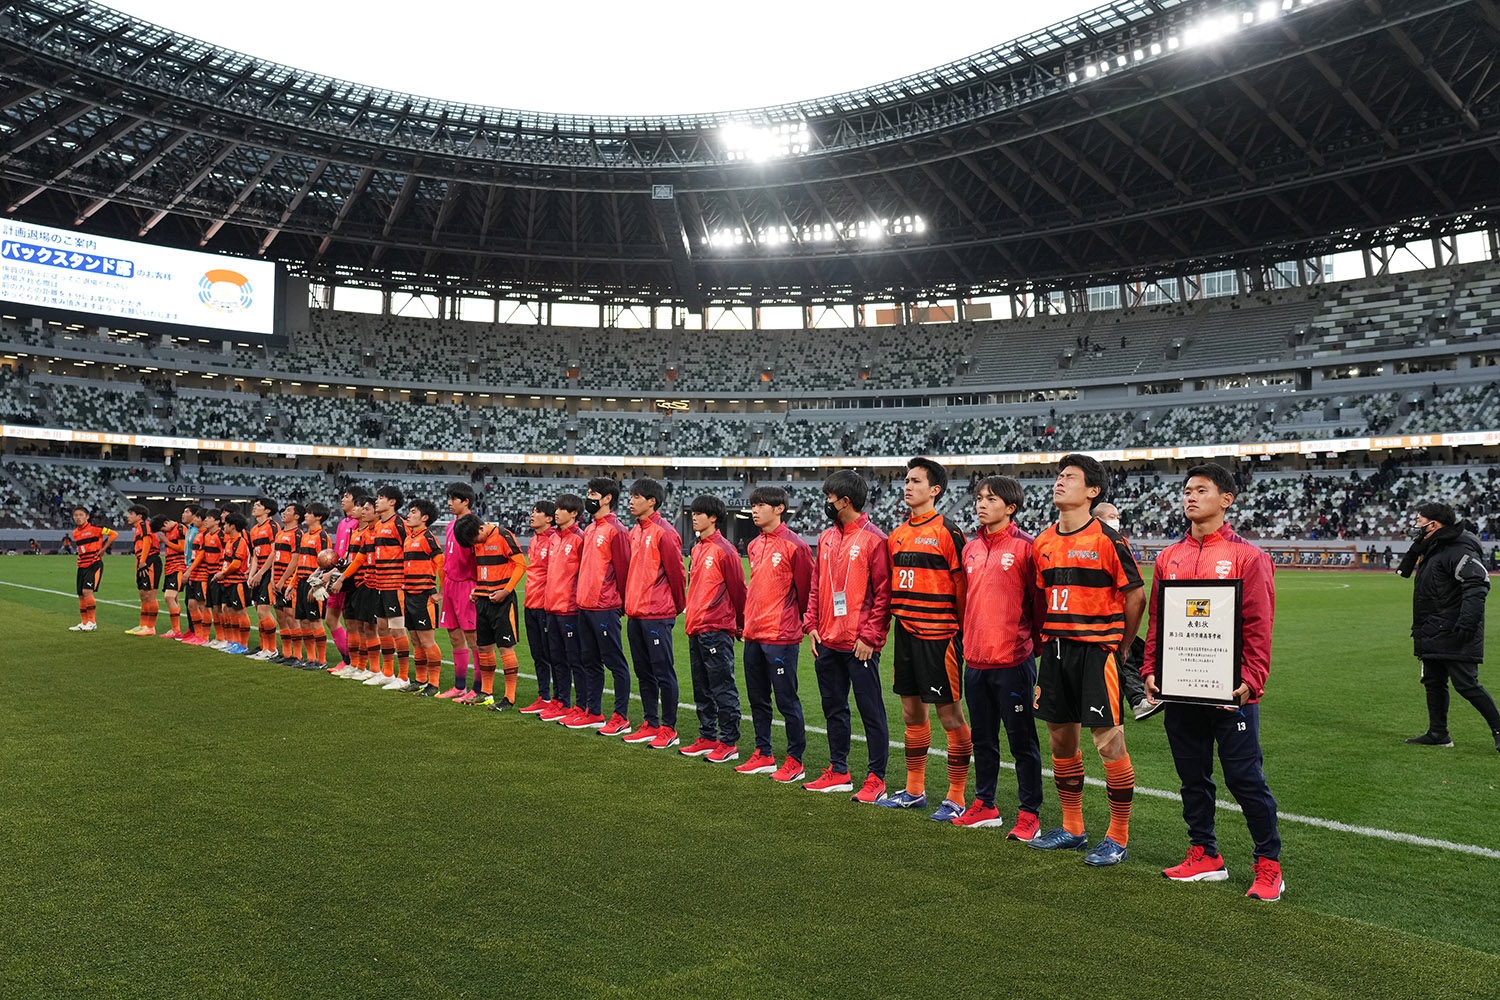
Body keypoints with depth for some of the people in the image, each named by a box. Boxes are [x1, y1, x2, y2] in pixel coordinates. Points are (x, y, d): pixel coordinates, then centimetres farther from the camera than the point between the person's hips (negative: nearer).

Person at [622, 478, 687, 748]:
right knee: (644, 673, 14)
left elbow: (676, 573, -9)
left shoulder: (664, 532, -12)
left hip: (657, 614, -9)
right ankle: (651, 724, 23)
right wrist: (630, 604, 17)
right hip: (634, 614, 9)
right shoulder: (634, 532, 13)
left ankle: (669, 729, 5)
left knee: (663, 672, -2)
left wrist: (679, 606, -2)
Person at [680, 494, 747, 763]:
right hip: (695, 629, 9)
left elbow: (738, 590, -8)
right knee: (702, 689, 14)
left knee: (722, 688, -2)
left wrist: (740, 626, -1)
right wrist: (692, 620, 19)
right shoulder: (698, 549, 13)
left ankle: (729, 743, 5)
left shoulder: (724, 550, -12)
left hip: (717, 630, -9)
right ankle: (707, 738, 24)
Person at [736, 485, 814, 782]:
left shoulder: (794, 546, -12)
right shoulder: (754, 546, 12)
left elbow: (805, 590, -8)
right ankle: (763, 755, 27)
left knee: (786, 700, -1)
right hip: (753, 635, 8)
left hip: (781, 637, -8)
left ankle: (795, 761, 9)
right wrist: (748, 619, 16)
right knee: (757, 699, 15)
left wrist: (800, 625, 0)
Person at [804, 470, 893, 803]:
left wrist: (870, 637, -15)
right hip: (827, 642, 8)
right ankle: (838, 772, 27)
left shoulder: (874, 539, -10)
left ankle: (876, 779, 9)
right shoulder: (827, 538, 13)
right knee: (834, 709, 15)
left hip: (860, 645, -8)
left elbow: (883, 594, -12)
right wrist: (812, 624, 7)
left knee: (871, 712, 1)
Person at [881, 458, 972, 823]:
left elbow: (962, 586, -9)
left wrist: (963, 631, -9)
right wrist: (896, 616, 13)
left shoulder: (947, 533, -9)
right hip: (905, 633, 7)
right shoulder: (897, 534, 12)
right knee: (911, 713, 14)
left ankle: (956, 797, 9)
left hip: (938, 635, -7)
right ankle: (914, 791, 26)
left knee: (950, 715, 0)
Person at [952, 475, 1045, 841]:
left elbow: (1039, 602, -7)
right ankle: (984, 805, 28)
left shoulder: (1025, 546, -8)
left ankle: (1029, 814, 12)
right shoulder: (970, 548, 11)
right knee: (982, 738, 16)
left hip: (1013, 660, -6)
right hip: (974, 659, 7)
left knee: (1022, 740, 3)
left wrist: (1037, 646, -7)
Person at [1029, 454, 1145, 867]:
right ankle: (1072, 829, 26)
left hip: (1096, 650, -6)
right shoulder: (1043, 542, 9)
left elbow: (1136, 595, -4)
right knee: (1060, 738, 11)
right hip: (1055, 647, 7)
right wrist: (1047, 638, 12)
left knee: (1109, 741, -3)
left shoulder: (1107, 539, -9)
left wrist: (1118, 645, 2)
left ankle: (1118, 838, 10)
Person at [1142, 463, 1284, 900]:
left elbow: (1258, 626, -8)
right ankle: (1204, 855, 25)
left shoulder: (1247, 557, -4)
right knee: (1193, 776, 13)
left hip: (1230, 691, -5)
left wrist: (1250, 680, -16)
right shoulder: (1168, 558, 11)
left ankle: (1268, 864, 14)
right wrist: (1150, 670, 4)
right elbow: (1157, 620, 13)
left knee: (1245, 777, 0)